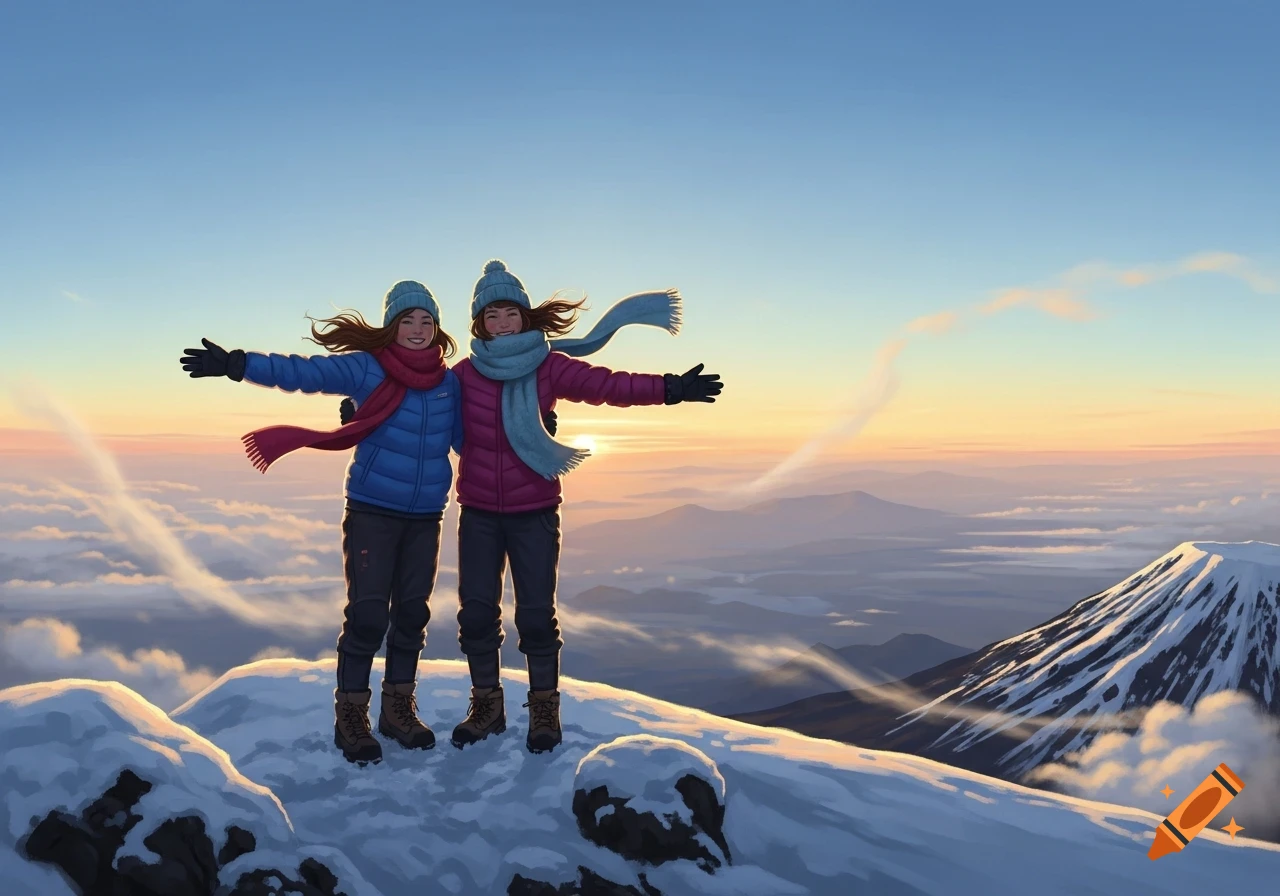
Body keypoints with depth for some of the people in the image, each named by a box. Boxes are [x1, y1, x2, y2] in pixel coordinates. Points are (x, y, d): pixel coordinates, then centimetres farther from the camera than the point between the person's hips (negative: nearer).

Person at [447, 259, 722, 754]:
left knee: (536, 613, 2)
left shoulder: (549, 366, -5)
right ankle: (486, 705, 26)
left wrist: (670, 388, -24)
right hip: (478, 514, 2)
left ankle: (544, 708, 22)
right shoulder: (463, 374, -1)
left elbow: (608, 384, -14)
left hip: (534, 513, -2)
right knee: (476, 612, 7)